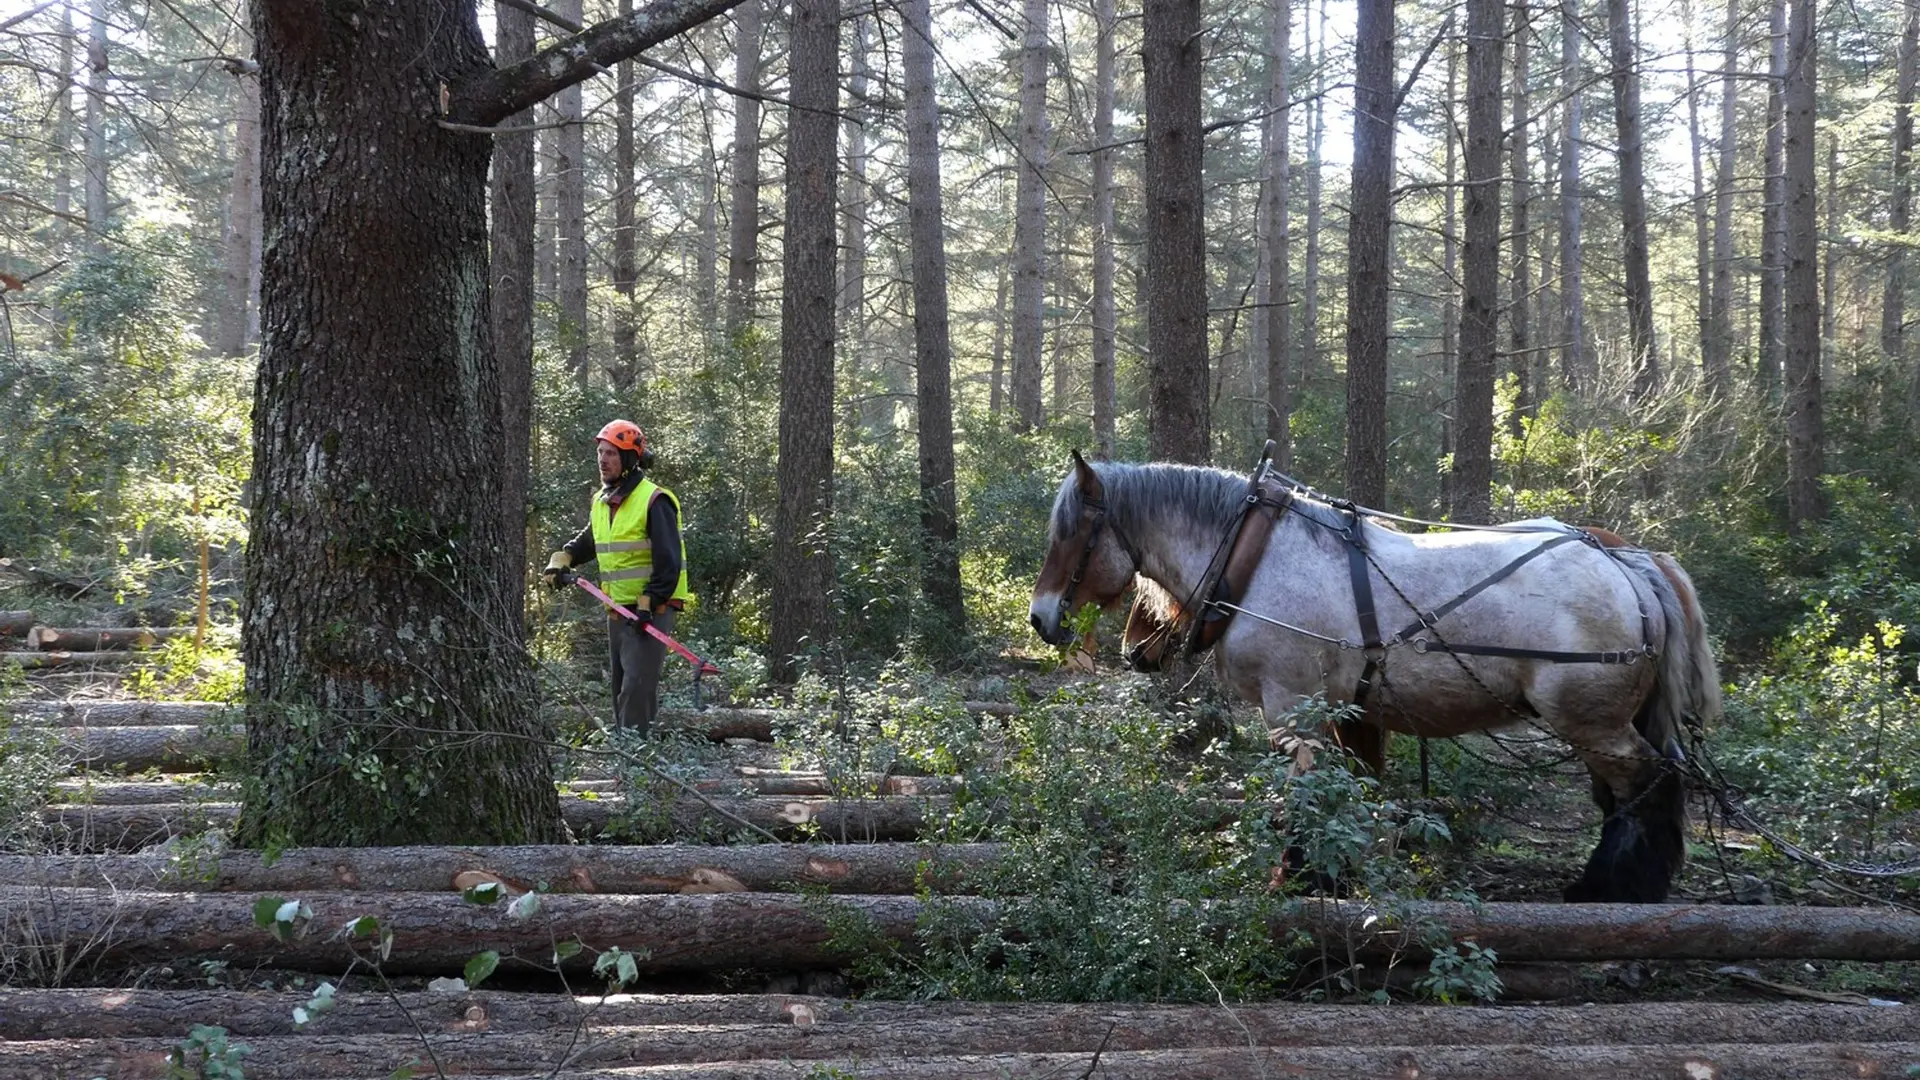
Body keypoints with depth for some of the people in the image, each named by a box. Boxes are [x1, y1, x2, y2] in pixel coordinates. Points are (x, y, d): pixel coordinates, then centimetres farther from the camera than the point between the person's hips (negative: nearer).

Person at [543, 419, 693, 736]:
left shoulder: (654, 501, -14)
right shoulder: (601, 502, 12)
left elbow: (669, 561, -17)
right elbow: (586, 542, 28)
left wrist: (648, 604, -21)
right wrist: (562, 559, 9)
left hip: (652, 608, -8)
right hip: (618, 609, 8)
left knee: (637, 686, -15)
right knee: (620, 684, 12)